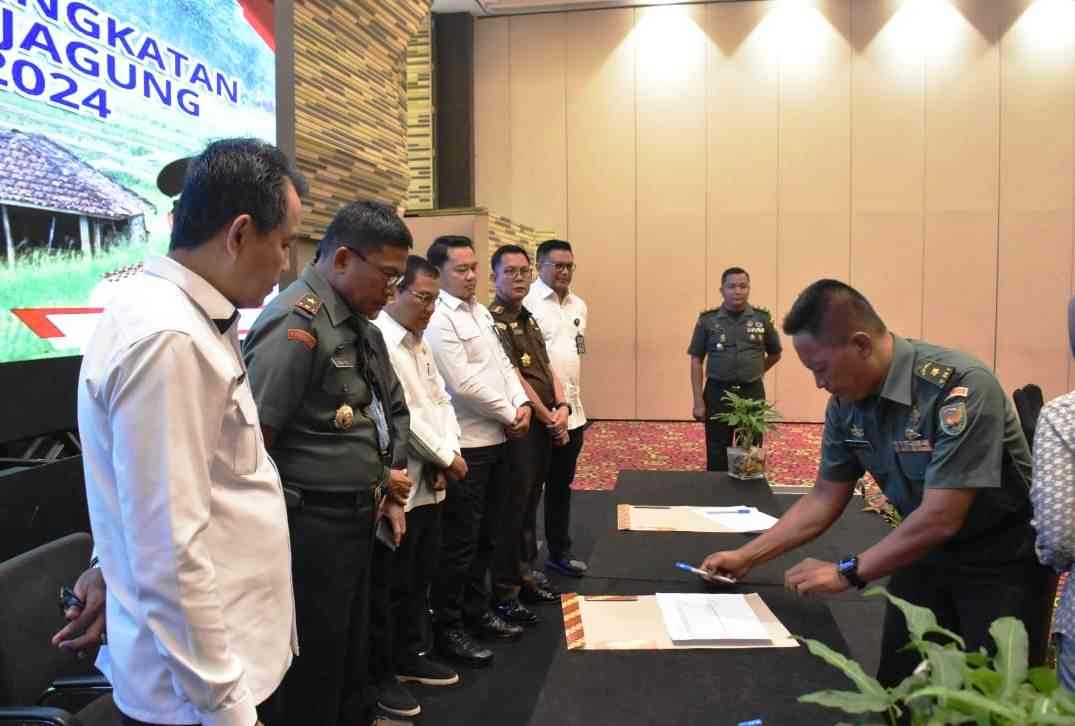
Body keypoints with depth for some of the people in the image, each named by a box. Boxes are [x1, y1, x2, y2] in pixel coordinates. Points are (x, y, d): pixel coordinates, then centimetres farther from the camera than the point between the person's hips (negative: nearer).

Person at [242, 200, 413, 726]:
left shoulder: (360, 321, 8)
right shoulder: (295, 323, -20)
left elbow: (391, 409, 19)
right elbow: (252, 442, -22)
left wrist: (389, 489, 13)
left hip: (358, 515, 9)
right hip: (312, 523, -8)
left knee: (353, 646, 24)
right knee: (316, 660, 9)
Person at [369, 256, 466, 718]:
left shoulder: (418, 342, 13)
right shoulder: (376, 340, -16)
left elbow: (441, 400, 12)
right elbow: (399, 413, -21)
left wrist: (448, 455, -4)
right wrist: (447, 457, -11)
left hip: (430, 483, 9)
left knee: (420, 577, 19)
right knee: (389, 586, 5)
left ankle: (410, 657, 35)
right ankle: (380, 674, 21)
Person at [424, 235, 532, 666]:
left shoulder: (481, 312, 13)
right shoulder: (437, 320, -15)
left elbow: (503, 363, 14)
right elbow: (464, 384, -21)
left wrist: (522, 403, -3)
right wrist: (508, 415, -10)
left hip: (497, 440, 9)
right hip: (465, 445, -8)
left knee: (485, 536, 18)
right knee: (460, 542, 2)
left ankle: (476, 611, 32)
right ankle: (447, 628, 16)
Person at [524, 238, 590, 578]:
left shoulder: (579, 305, 12)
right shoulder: (526, 302, -12)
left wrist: (571, 399, 16)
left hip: (573, 410, 7)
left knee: (561, 484, 18)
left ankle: (559, 550, 31)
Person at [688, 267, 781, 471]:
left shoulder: (762, 319, 1)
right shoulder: (707, 320, -2)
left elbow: (775, 354, 17)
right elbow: (696, 361, -1)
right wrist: (698, 401, -5)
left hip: (752, 394, 1)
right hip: (718, 393, -1)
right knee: (717, 455, 5)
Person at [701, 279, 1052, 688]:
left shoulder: (959, 386, -31)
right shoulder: (846, 402, -10)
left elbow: (941, 518, -31)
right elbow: (825, 499, 0)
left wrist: (848, 573, -23)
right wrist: (746, 557, -6)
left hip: (1001, 559, -5)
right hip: (926, 548, 6)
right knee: (896, 686, 12)